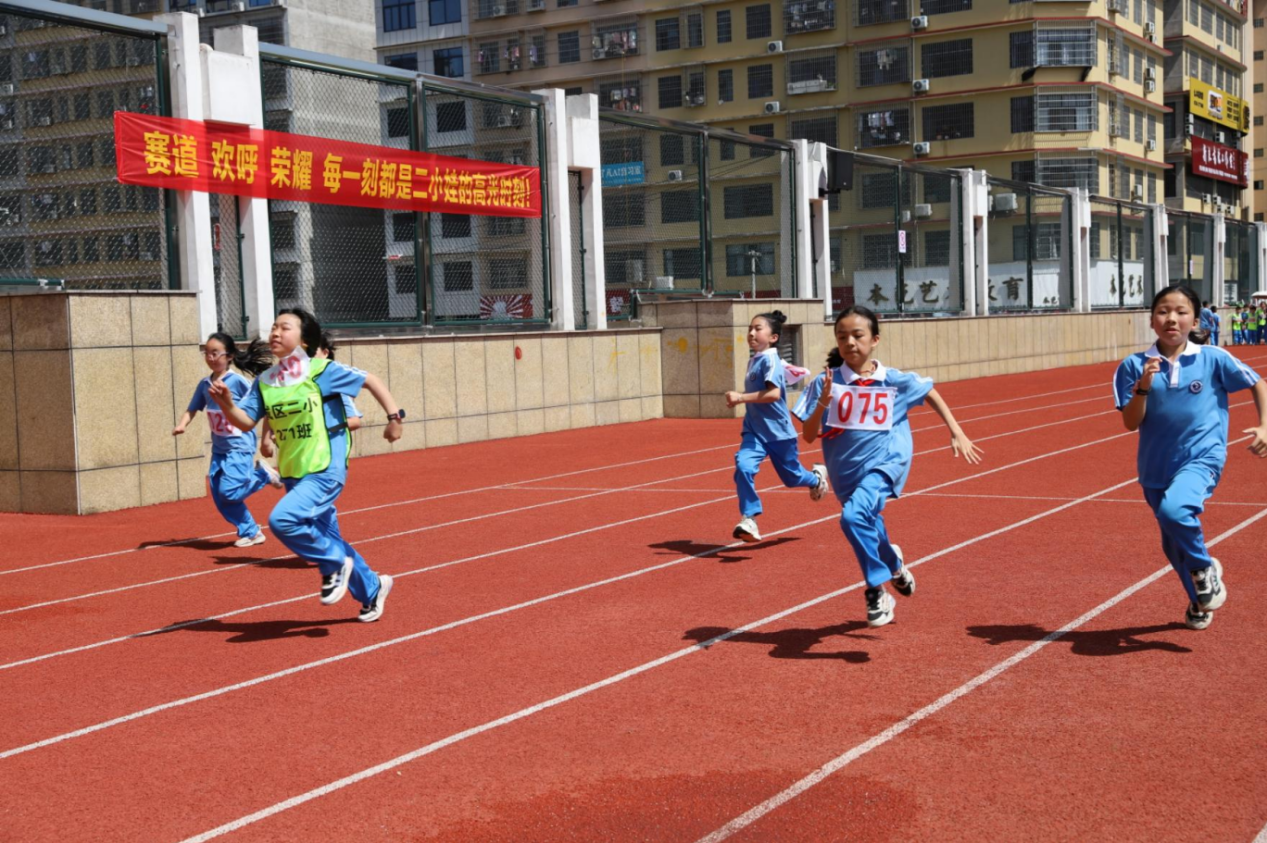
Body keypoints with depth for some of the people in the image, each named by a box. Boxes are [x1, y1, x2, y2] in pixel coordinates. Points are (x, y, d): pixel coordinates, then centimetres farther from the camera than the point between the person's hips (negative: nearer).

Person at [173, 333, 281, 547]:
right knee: (220, 497, 5)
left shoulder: (238, 381, -14)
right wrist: (181, 425, -15)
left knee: (229, 491, -16)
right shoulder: (204, 384, 3)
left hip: (239, 447, -6)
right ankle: (250, 532, 19)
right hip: (218, 449, 7)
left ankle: (263, 473, 10)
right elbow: (191, 409, 5)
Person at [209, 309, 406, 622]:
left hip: (326, 471, -7)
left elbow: (370, 381, -3)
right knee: (326, 540, 15)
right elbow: (246, 421, 2)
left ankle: (336, 564, -2)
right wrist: (227, 405, -17)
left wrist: (394, 415, -7)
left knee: (283, 519, -25)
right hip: (293, 475, 7)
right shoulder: (264, 382, 6)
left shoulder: (322, 370, -9)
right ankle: (372, 589, 34)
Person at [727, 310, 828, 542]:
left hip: (778, 431, -6)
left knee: (792, 477, 14)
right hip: (754, 431, 6)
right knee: (743, 467, -20)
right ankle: (749, 519, -15)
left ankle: (817, 477, 47)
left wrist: (741, 397, -30)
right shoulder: (753, 361, 8)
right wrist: (739, 400, 9)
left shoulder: (770, 360, -17)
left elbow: (774, 393, -30)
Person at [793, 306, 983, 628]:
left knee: (854, 516, -29)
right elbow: (809, 436, -7)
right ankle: (893, 564, 55)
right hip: (846, 472, 3)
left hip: (885, 462, -3)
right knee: (870, 533, 19)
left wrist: (956, 432, 9)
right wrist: (823, 402, -23)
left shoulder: (895, 381, -6)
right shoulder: (826, 383, -7)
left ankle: (877, 590, -12)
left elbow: (930, 393, 13)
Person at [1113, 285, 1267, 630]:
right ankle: (1200, 601, 44)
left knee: (1174, 510, -32)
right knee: (1173, 545, 15)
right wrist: (1143, 386, -21)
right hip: (1156, 466, 3)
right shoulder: (1134, 366, -3)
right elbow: (1131, 423, -6)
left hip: (1202, 458, -3)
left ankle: (1205, 569, -2)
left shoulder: (1213, 359, -5)